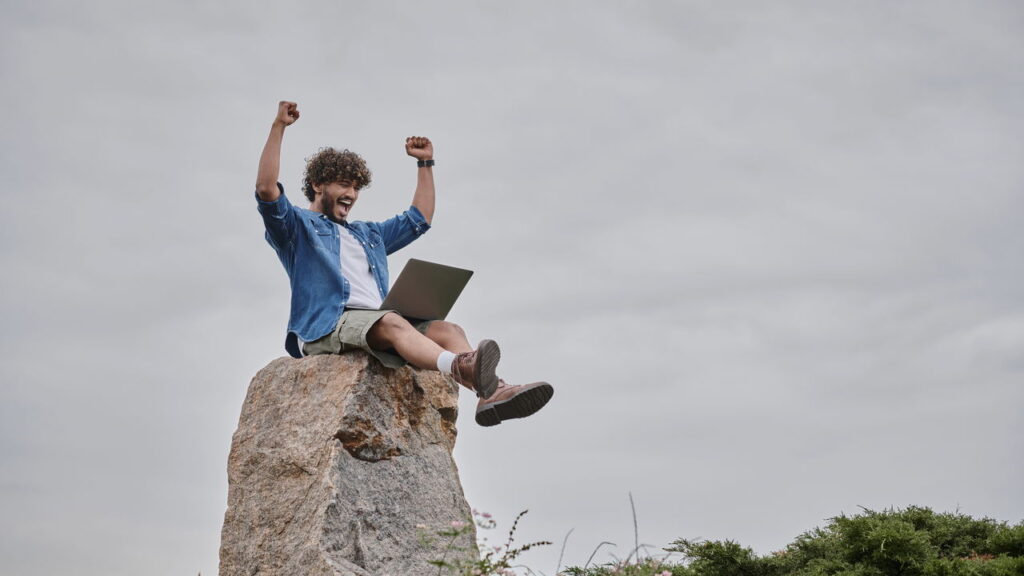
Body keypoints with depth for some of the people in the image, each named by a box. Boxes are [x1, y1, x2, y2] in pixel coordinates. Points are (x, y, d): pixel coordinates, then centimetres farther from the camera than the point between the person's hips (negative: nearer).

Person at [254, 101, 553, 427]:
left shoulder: (369, 234, 37)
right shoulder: (298, 226, 17)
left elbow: (419, 220, 40)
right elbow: (266, 190, 0)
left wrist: (425, 163, 37)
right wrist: (279, 127, -4)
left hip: (379, 323, 7)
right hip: (325, 326, -6)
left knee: (447, 329, -21)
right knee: (391, 321, -38)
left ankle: (492, 392, -48)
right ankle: (459, 369, -66)